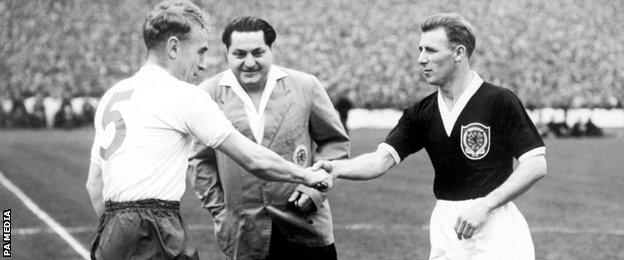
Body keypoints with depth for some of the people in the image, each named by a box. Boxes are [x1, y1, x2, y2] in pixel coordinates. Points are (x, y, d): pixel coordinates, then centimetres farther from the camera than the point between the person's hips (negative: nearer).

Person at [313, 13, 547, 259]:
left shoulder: (500, 102, -7)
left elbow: (536, 165, -8)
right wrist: (336, 168, -21)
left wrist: (484, 206, -15)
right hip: (445, 228, 4)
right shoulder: (420, 113, 7)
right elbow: (382, 159, -2)